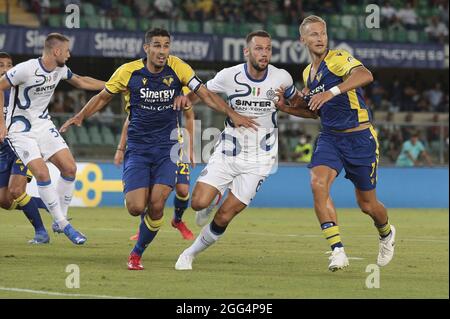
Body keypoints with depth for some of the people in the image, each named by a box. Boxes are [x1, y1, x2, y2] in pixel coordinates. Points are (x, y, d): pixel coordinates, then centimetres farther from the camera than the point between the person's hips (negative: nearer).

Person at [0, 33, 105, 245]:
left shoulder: (60, 69, 0)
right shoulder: (26, 69, -22)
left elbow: (81, 82, 20)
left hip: (43, 125, 7)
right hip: (20, 129, -7)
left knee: (69, 168, -5)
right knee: (42, 173, -20)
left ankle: (60, 221, 8)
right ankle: (63, 225, -9)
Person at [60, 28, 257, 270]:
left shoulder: (178, 68, -6)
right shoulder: (128, 72, -6)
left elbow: (206, 94, -3)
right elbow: (103, 97, 8)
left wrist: (233, 115, -13)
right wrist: (80, 116, -5)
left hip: (167, 148, 0)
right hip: (137, 148, 0)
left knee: (156, 205, -15)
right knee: (136, 207, -14)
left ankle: (137, 253, 9)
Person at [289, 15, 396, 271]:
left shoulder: (338, 59, -12)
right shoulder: (308, 73, 12)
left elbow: (365, 75, -34)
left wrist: (331, 92, -43)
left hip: (360, 137, -5)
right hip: (330, 137, 5)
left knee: (367, 204, 5)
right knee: (318, 183, -23)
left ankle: (387, 234, 41)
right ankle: (338, 251, -22)